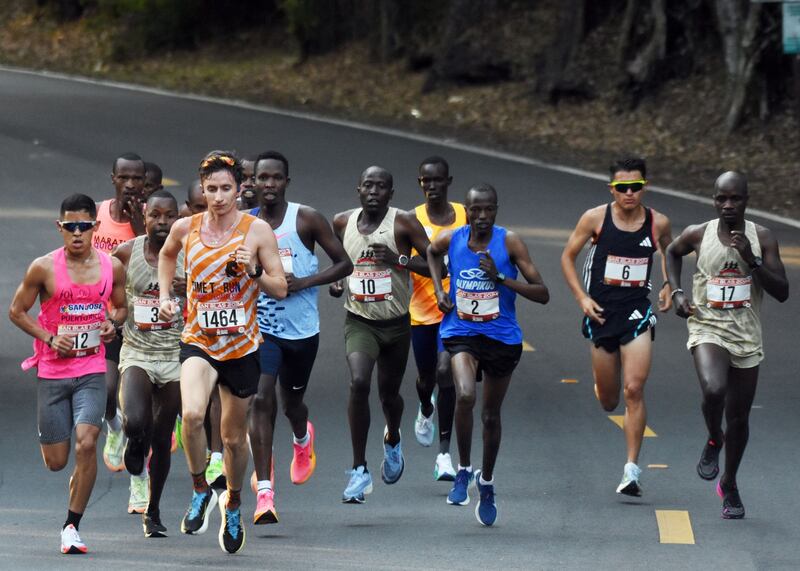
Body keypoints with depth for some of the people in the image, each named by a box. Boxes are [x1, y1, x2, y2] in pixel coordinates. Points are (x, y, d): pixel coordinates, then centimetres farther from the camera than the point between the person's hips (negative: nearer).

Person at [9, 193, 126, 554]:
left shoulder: (112, 267, 1)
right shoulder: (44, 268, -7)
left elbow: (120, 306, 18)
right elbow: (16, 311, 3)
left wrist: (112, 323, -5)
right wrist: (50, 338, -10)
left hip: (92, 371, 1)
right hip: (52, 372, -1)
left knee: (86, 443, -20)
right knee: (56, 462, 4)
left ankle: (72, 526, -7)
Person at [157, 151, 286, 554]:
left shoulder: (257, 231, -6)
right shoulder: (185, 228, -1)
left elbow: (280, 290, -2)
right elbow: (167, 254, 23)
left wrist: (253, 271, -20)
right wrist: (165, 297, 12)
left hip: (242, 346, 0)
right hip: (198, 341, 0)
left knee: (234, 437, 12)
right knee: (192, 414, -27)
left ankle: (233, 503, 39)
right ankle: (200, 491, -4)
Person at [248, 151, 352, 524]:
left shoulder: (306, 220, -7)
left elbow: (344, 264, -4)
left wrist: (304, 282, -17)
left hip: (301, 328, 0)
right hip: (259, 327, 0)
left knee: (291, 401, 17)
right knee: (261, 399, -18)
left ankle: (303, 439, 57)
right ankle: (264, 493, -19)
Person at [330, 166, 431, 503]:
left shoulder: (404, 223, -10)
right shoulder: (342, 223, 0)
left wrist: (399, 260, -25)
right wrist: (334, 281, 1)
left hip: (396, 323, 0)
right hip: (359, 321, 0)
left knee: (389, 393, 15)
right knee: (358, 382, -24)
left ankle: (393, 440, 53)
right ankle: (359, 471, -19)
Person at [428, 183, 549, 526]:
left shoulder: (509, 243, -11)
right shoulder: (450, 240, -4)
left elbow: (542, 294, -13)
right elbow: (432, 253, 23)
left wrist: (501, 278, -24)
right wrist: (439, 290, 8)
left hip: (502, 338, 0)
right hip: (461, 333, 0)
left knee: (491, 415, 13)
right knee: (465, 395, -28)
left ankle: (487, 482, 37)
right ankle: (463, 471, -9)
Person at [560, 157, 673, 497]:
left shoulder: (657, 223, -2)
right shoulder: (595, 218, -6)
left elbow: (670, 254, 20)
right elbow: (568, 256, 5)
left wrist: (668, 286, 3)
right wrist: (582, 298, -6)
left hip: (637, 312, -1)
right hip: (601, 312, 1)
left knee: (634, 390, -14)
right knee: (608, 401, 9)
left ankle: (632, 469, -10)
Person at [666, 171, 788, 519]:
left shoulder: (761, 238, -4)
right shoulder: (698, 235, -4)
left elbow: (782, 292, -9)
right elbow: (672, 252, 20)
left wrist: (752, 260, -21)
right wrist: (676, 292, 5)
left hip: (746, 337, 2)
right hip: (707, 330, -2)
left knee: (739, 418, 9)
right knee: (713, 390, -30)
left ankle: (729, 484, 32)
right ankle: (714, 440, 2)